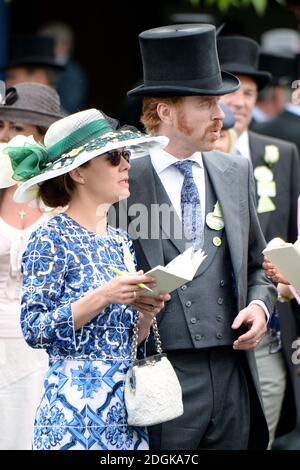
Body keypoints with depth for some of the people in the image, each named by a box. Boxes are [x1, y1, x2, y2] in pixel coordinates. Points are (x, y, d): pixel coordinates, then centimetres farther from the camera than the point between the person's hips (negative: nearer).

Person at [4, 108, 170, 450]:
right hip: (76, 404, -7)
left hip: (126, 403, 7)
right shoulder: (51, 239, -8)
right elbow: (34, 329, -15)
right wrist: (104, 296, -21)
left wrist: (146, 312, -4)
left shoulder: (120, 242, 12)